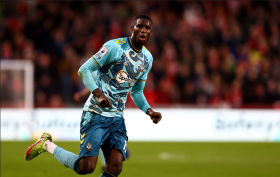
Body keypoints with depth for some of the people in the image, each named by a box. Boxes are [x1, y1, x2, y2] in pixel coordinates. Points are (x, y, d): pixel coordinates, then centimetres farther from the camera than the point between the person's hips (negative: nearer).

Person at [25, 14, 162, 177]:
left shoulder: (147, 59, 12)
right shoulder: (115, 47, -11)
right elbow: (84, 70, -11)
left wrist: (149, 111, 5)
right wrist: (98, 93, -25)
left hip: (117, 118, 6)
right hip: (96, 113, -6)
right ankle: (47, 144, 11)